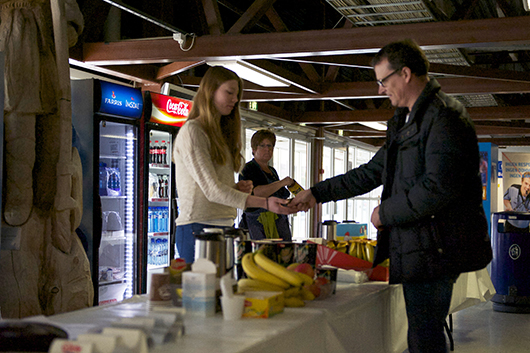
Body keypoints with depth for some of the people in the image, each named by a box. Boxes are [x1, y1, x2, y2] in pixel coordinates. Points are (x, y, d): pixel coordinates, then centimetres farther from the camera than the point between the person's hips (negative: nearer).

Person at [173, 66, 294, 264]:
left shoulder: (221, 133, 19)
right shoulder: (192, 131, -8)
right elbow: (211, 190, -17)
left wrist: (238, 188, 0)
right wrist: (264, 203, -23)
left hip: (225, 225, 8)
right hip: (198, 227, -8)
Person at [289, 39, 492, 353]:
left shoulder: (445, 116, -13)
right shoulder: (405, 121, 20)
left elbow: (438, 187, -23)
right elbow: (373, 172, 25)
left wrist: (386, 213, -11)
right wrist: (318, 193, 22)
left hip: (433, 249, -10)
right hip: (415, 247, 10)